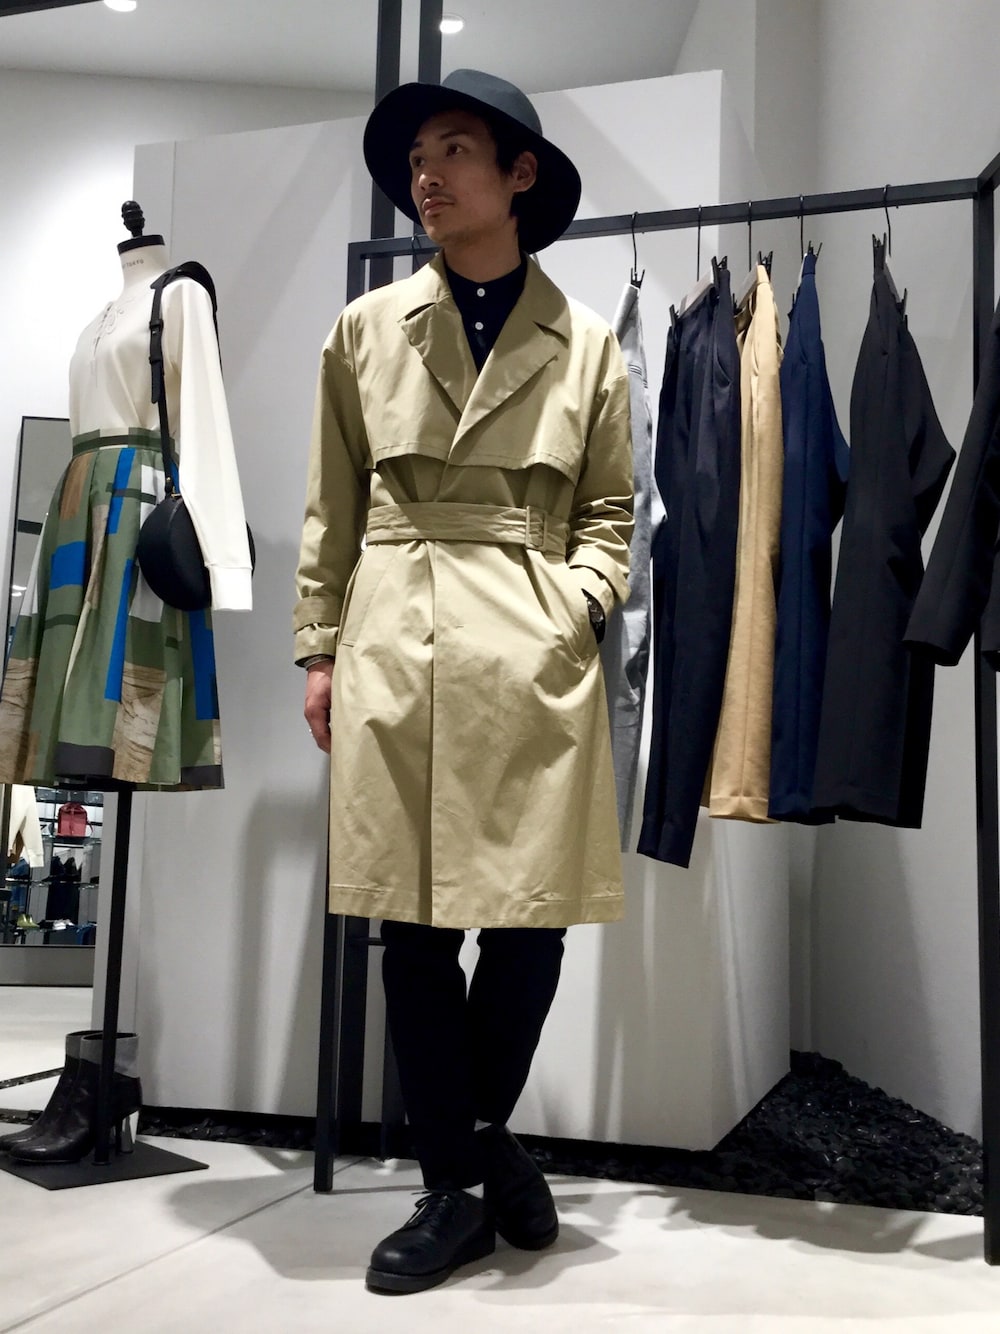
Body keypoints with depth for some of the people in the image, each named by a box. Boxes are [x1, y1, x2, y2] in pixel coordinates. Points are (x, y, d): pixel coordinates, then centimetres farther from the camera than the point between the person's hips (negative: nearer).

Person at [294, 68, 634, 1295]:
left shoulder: (584, 343, 9)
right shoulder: (366, 330, 10)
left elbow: (608, 511, 11)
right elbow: (332, 510, 10)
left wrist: (573, 608, -6)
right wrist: (320, 648, 5)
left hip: (532, 655, 0)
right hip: (392, 652, 1)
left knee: (531, 916, 3)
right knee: (412, 921, 2)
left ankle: (471, 1147, 29)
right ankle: (462, 1181, 19)